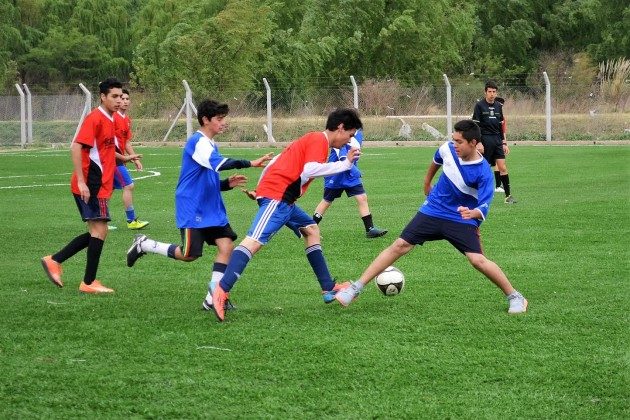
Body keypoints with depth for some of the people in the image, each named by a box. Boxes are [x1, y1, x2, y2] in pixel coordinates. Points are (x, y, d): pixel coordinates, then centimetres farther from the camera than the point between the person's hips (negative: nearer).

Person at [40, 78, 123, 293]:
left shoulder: (109, 119, 14)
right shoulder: (95, 118, -14)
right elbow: (76, 147, -21)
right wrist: (81, 181, -24)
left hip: (99, 185, 10)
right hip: (90, 185, -10)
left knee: (95, 232, 12)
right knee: (100, 230, -8)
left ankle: (54, 260, 17)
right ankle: (89, 282, -1)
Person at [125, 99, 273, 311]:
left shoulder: (210, 144, 15)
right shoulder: (198, 142, -15)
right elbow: (218, 163, -34)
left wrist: (228, 183, 3)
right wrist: (250, 163, -39)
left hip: (212, 210, 9)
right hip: (192, 210, -9)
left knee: (226, 245, -6)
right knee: (190, 254, -6)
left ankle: (214, 297, -1)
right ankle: (144, 245, 16)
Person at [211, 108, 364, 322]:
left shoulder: (311, 139, 24)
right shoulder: (319, 140, -6)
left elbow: (277, 161, 24)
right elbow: (310, 170, -22)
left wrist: (260, 189, 25)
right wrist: (345, 164, -15)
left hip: (283, 199, 11)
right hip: (277, 196, -11)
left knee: (311, 229, 21)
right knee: (255, 240, -21)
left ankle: (328, 288, 23)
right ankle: (221, 291, -34)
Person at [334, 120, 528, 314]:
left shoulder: (484, 172, -24)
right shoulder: (448, 149, -10)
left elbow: (484, 207, -26)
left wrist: (472, 213, -48)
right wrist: (427, 181, 31)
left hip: (461, 220, -4)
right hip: (432, 211, 4)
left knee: (478, 260, -19)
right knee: (399, 246, -4)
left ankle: (515, 297, 1)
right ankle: (355, 288, 0)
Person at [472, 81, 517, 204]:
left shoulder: (498, 106, 12)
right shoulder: (479, 105, -4)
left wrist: (504, 143, 14)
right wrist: (478, 143, -14)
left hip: (497, 140, 4)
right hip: (485, 140, -4)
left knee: (502, 167, -4)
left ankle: (508, 195, -4)